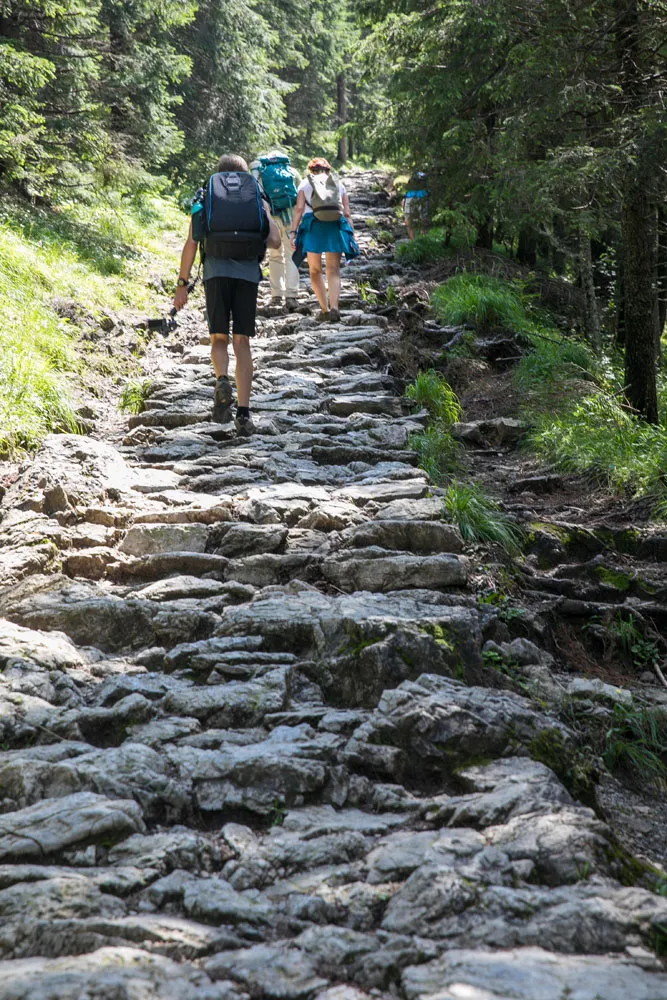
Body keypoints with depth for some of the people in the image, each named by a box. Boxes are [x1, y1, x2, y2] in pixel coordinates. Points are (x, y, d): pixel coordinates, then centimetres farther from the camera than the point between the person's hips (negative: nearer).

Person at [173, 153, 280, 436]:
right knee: (241, 342, 3)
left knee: (219, 339, 10)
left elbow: (191, 243, 5)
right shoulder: (257, 202, 15)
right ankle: (243, 413, -5)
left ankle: (222, 381, -23)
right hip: (248, 274, 1)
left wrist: (183, 284, 7)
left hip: (217, 273, 0)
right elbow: (274, 241, 6)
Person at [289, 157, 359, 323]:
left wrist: (294, 231, -5)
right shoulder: (338, 184, 18)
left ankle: (325, 309, 9)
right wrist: (352, 235, 7)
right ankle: (334, 308, -18)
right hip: (336, 227, 1)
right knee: (334, 271, 1)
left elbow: (299, 208, 0)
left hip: (313, 225, -1)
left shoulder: (305, 183, 13)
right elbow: (347, 213, 8)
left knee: (315, 271, 12)